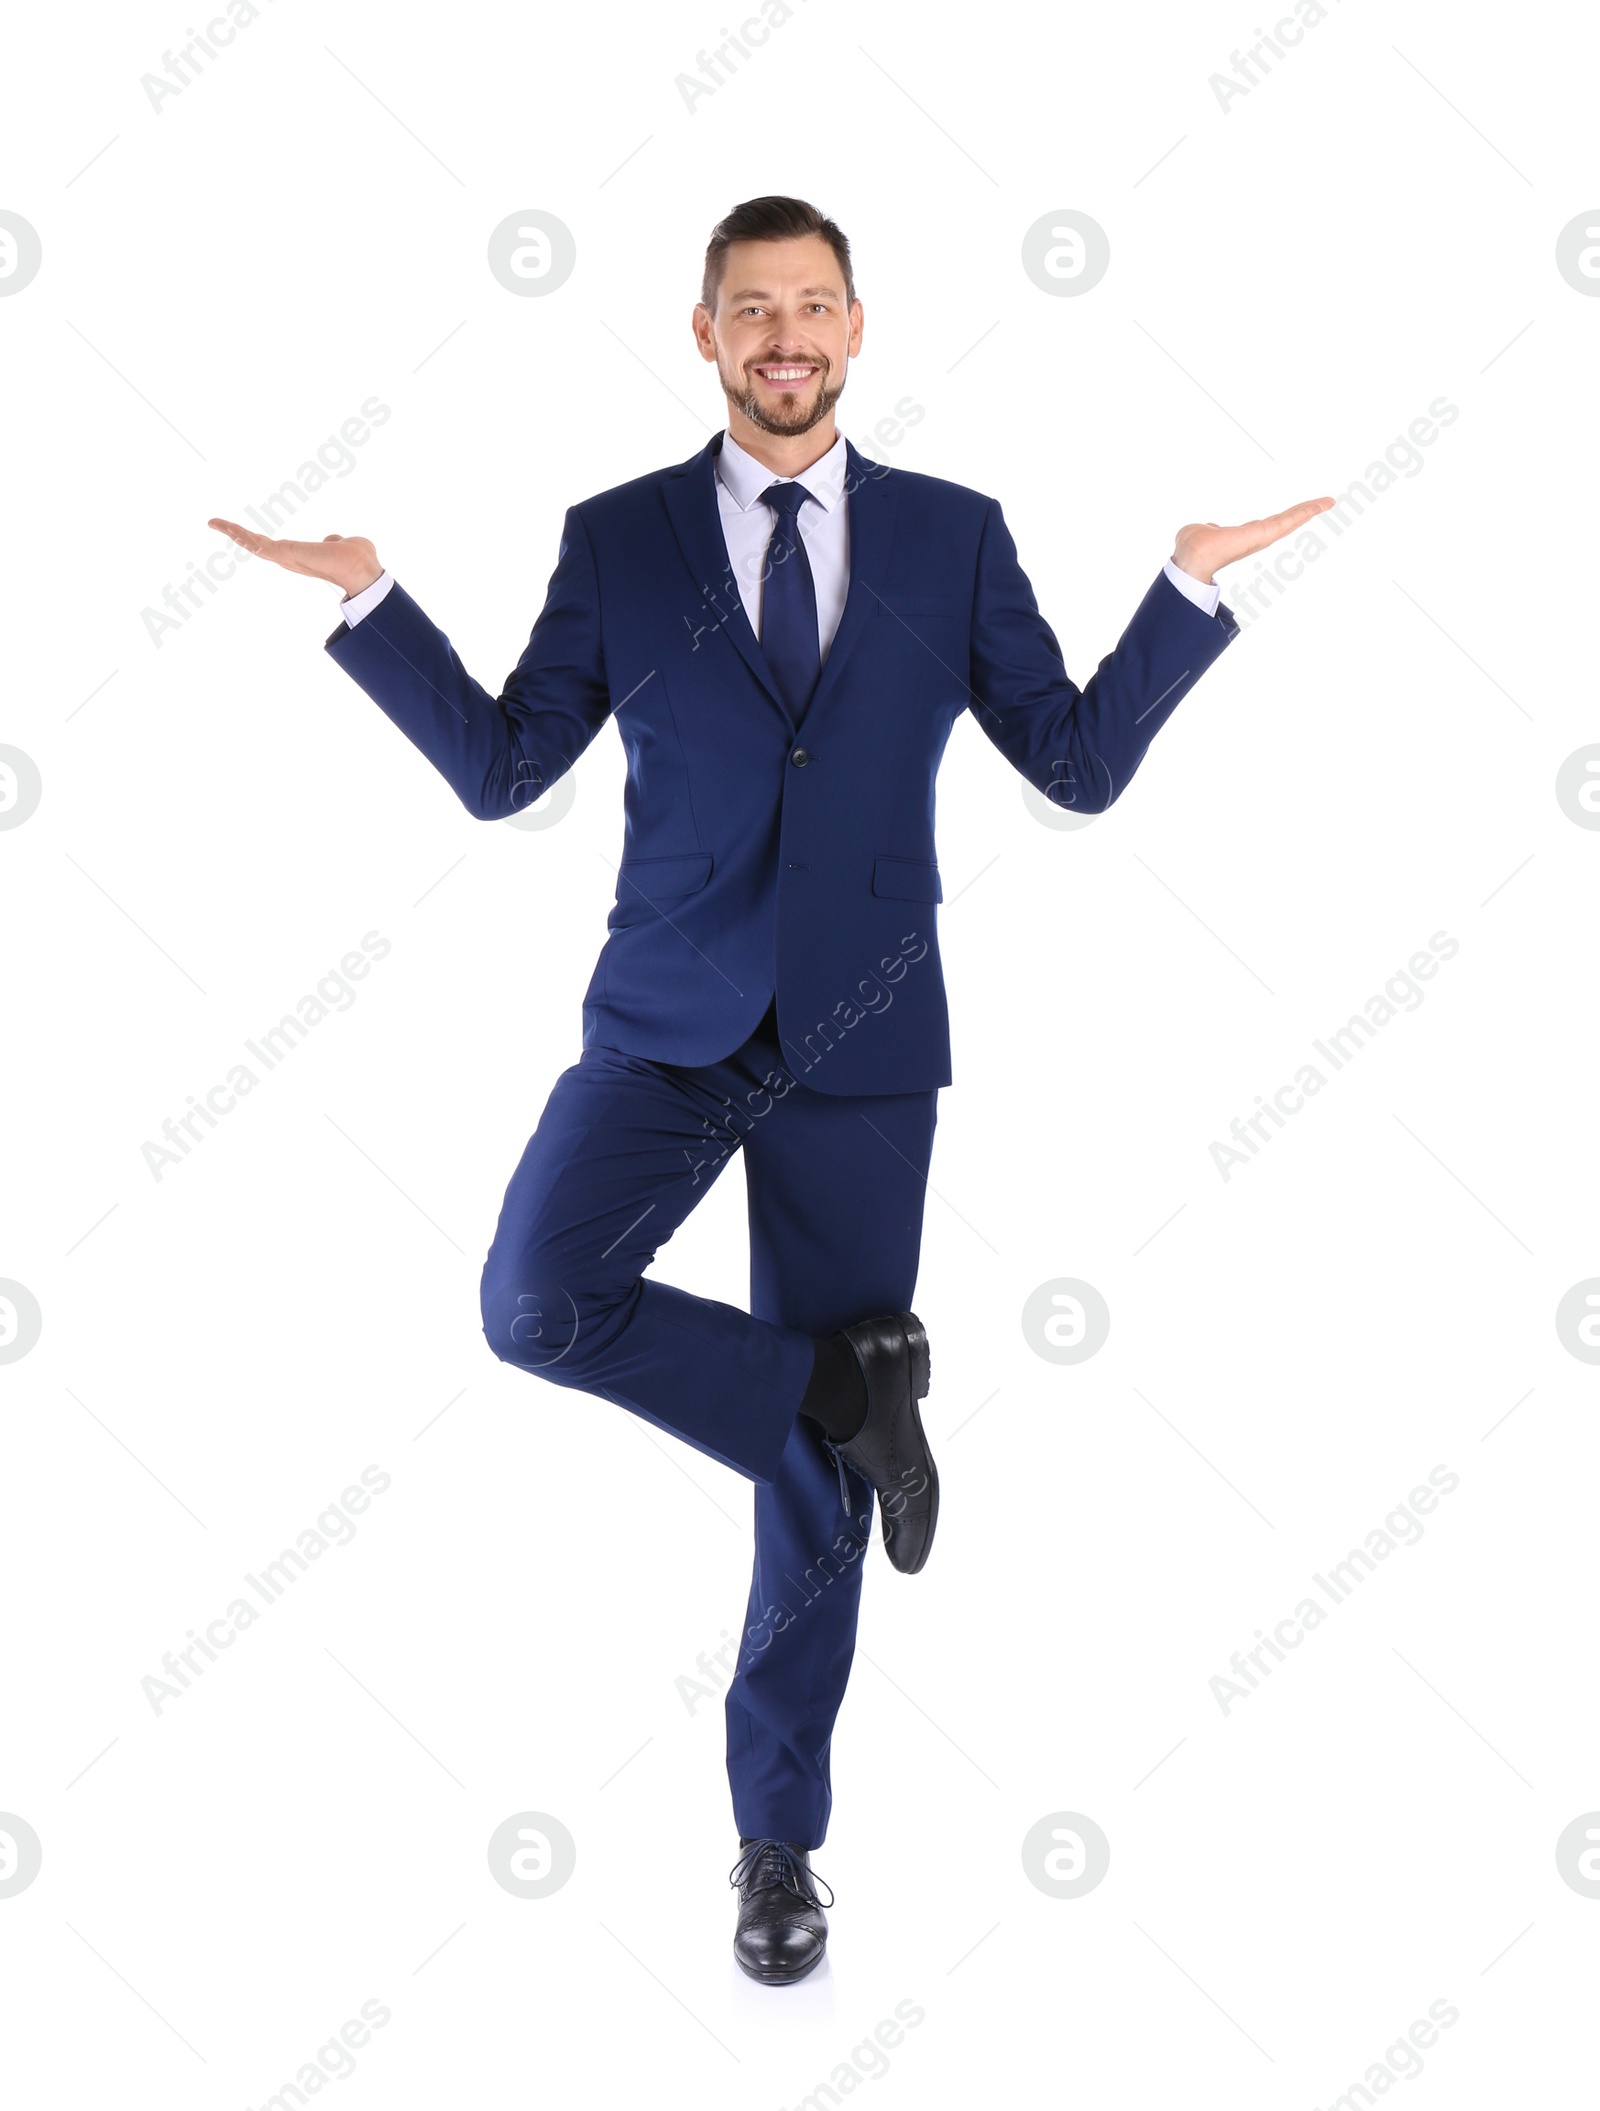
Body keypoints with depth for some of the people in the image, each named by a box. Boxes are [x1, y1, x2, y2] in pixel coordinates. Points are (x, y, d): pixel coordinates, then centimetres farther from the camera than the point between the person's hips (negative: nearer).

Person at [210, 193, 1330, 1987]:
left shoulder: (951, 538, 5)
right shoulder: (617, 541, 4)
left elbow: (1081, 764, 5)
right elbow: (499, 768, 5)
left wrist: (1194, 582, -4)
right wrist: (372, 600, -6)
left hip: (862, 1037, 0)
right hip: (668, 1025, 0)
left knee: (815, 1477, 5)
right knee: (537, 1308, -26)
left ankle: (779, 1838, 21)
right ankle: (853, 1392, -1)